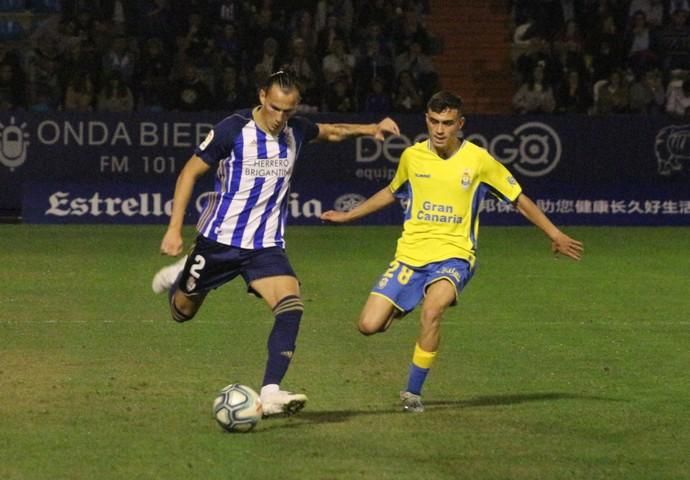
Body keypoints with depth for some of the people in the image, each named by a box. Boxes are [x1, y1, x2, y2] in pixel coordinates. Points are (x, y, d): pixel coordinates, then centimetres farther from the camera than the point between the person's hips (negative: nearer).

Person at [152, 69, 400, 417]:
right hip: (219, 240, -3)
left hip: (266, 245, 3)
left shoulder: (295, 131, -1)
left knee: (291, 307, -23)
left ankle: (270, 394, -25)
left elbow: (331, 132, 23)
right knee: (182, 312, 13)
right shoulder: (232, 130, -16)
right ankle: (179, 276, 50)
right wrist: (174, 228, -15)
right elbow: (190, 173, -9)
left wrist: (371, 129, 6)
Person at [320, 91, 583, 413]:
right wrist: (347, 216, 29)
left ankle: (413, 392, -18)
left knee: (432, 308, -34)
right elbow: (391, 192, 25)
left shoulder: (478, 160, -4)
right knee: (369, 325, -11)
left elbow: (519, 199, 7)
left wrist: (555, 235, 5)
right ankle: (403, 308, 26)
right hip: (411, 253, 3)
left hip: (453, 256, -3)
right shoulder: (412, 157, 4)